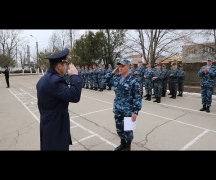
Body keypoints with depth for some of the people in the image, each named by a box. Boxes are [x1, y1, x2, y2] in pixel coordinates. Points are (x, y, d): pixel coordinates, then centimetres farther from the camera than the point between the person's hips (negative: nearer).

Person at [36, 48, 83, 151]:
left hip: (48, 125, 10)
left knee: (48, 147, 22)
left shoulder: (44, 79, 9)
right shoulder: (54, 80, -25)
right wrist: (75, 76, -25)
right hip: (55, 127, -10)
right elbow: (74, 96, -37)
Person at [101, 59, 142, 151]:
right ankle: (122, 143, 43)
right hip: (117, 109, 5)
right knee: (119, 128, 18)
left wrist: (135, 112, -17)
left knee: (127, 129, 11)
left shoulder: (132, 81, -14)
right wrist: (113, 72, 0)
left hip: (128, 110, -5)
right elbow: (104, 80, 11)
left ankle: (128, 146, 35)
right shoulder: (116, 78, 3)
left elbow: (138, 98, -13)